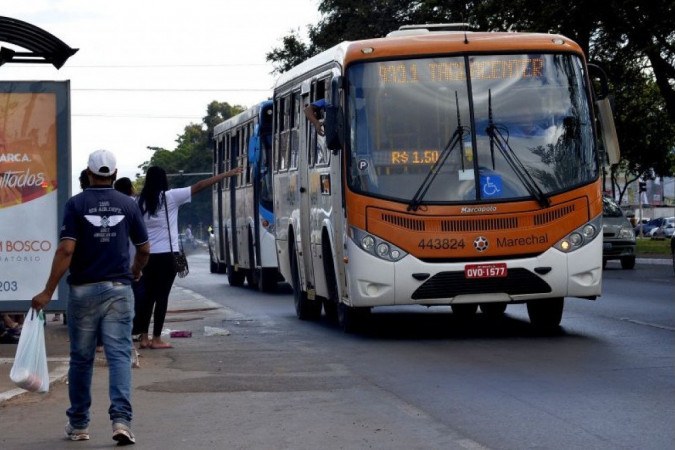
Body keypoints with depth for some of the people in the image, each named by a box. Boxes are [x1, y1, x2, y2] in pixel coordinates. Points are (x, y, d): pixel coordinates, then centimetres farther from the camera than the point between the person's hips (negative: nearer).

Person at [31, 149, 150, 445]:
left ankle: (78, 424, 19)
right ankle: (121, 418, -18)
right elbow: (144, 249, 9)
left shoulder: (76, 204, -4)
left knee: (81, 358, 10)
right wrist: (136, 272, 31)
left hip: (83, 290, -1)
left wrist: (48, 292, -11)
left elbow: (66, 250, -12)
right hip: (118, 288, 1)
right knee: (119, 354, -3)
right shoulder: (128, 205, 3)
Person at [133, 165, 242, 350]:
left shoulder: (142, 201, 7)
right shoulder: (169, 197, -6)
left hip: (148, 254, 5)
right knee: (162, 296, -1)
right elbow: (199, 186, -7)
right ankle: (156, 339, -1)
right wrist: (227, 174, -5)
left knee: (148, 295, 10)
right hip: (166, 254, -5)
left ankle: (144, 338, 10)